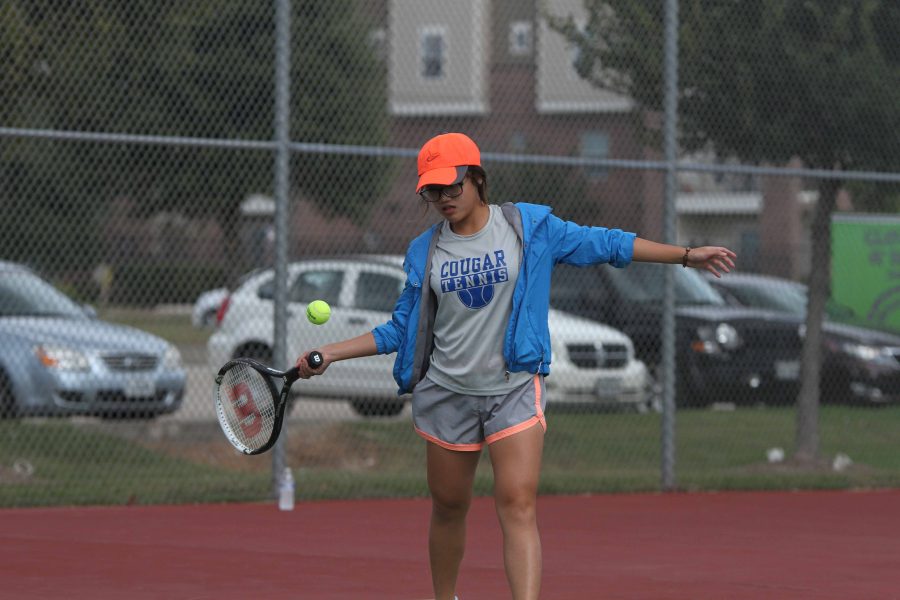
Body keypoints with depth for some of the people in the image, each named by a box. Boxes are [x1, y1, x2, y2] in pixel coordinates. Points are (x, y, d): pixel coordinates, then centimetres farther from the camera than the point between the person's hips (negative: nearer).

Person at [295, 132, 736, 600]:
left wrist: (686, 255, 1)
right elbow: (401, 331, 11)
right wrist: (330, 353, 4)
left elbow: (604, 243, 3)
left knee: (518, 508, -15)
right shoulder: (425, 250, 4)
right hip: (447, 392, 3)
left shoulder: (530, 226, -2)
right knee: (448, 509, 11)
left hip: (514, 389, -2)